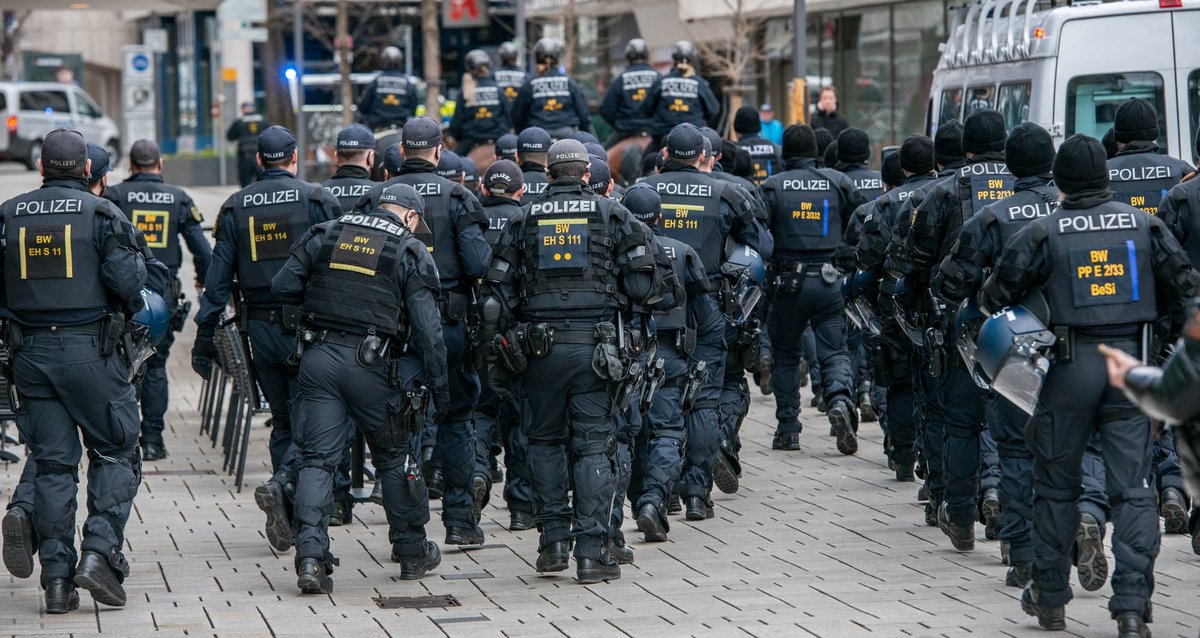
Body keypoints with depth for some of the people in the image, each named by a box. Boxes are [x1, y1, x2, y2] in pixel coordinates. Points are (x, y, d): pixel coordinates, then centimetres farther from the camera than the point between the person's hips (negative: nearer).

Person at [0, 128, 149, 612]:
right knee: (115, 453, 9)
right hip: (90, 349, -4)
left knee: (52, 462, 8)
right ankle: (100, 551, -8)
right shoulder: (101, 214, -5)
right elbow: (127, 281, -13)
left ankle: (57, 579, 2)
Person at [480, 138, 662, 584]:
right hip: (595, 347, -1)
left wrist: (498, 357, 12)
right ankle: (592, 551, -4)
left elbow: (498, 293, 6)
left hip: (541, 347, 1)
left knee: (546, 440, 16)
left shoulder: (524, 221, 8)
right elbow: (643, 287, -2)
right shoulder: (613, 216, 3)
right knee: (593, 446, 1)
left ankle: (553, 542, 12)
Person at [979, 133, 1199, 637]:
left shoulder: (1044, 233, -3)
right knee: (1133, 489, 2)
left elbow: (996, 294, 0)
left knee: (1056, 485, 13)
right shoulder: (1143, 225, 4)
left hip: (1071, 367, -1)